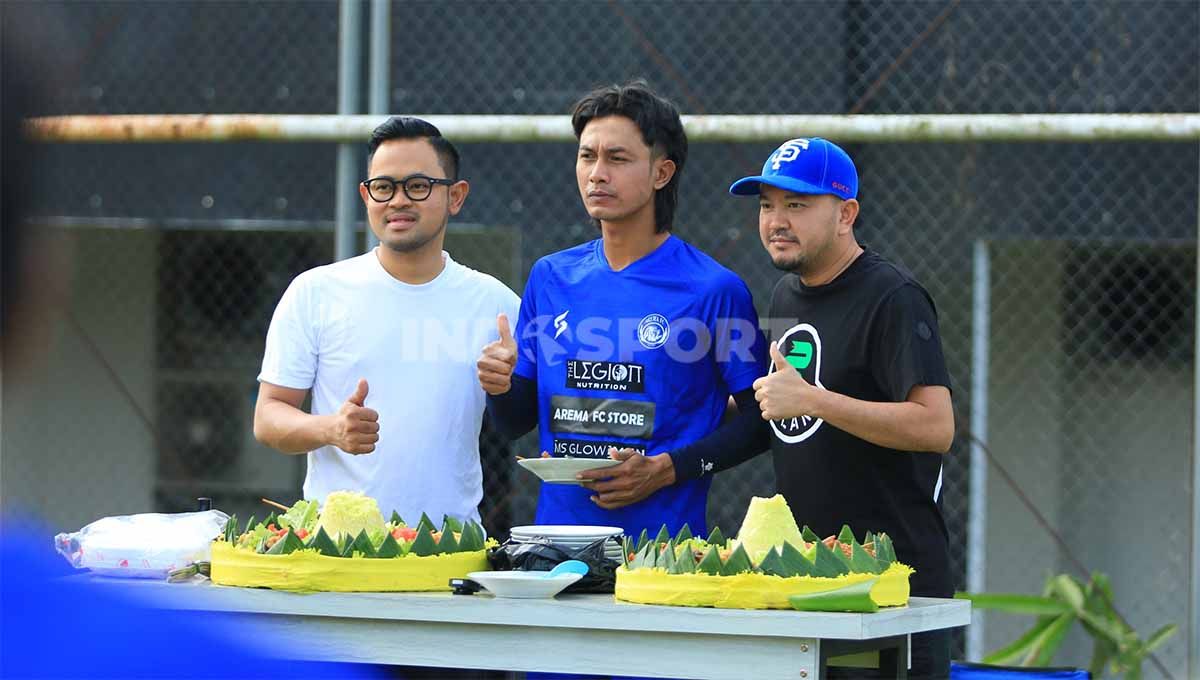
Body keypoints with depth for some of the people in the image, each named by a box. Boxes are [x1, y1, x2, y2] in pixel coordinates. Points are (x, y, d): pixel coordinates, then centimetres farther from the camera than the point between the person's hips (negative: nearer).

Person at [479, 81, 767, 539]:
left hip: (663, 536, -4)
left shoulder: (714, 289, -5)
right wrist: (501, 388, -6)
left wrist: (667, 469, -13)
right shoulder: (550, 277, 9)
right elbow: (518, 423, 15)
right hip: (557, 528, 4)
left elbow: (759, 419, -3)